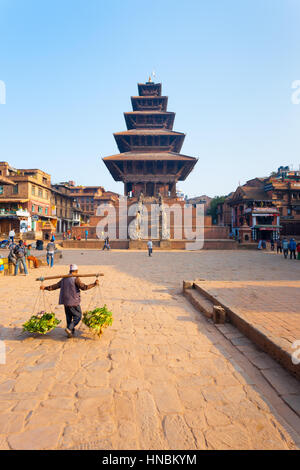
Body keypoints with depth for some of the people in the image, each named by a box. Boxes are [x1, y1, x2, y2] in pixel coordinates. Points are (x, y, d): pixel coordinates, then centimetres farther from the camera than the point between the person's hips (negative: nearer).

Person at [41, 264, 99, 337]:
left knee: (69, 317, 16)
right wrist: (94, 284, -15)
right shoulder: (76, 279, -11)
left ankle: (70, 332, 21)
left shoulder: (64, 279, 9)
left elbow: (55, 286, 12)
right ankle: (69, 328, -9)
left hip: (65, 302, 7)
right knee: (78, 316, 5)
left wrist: (45, 288, 25)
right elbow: (84, 287, -19)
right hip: (73, 302, -7)